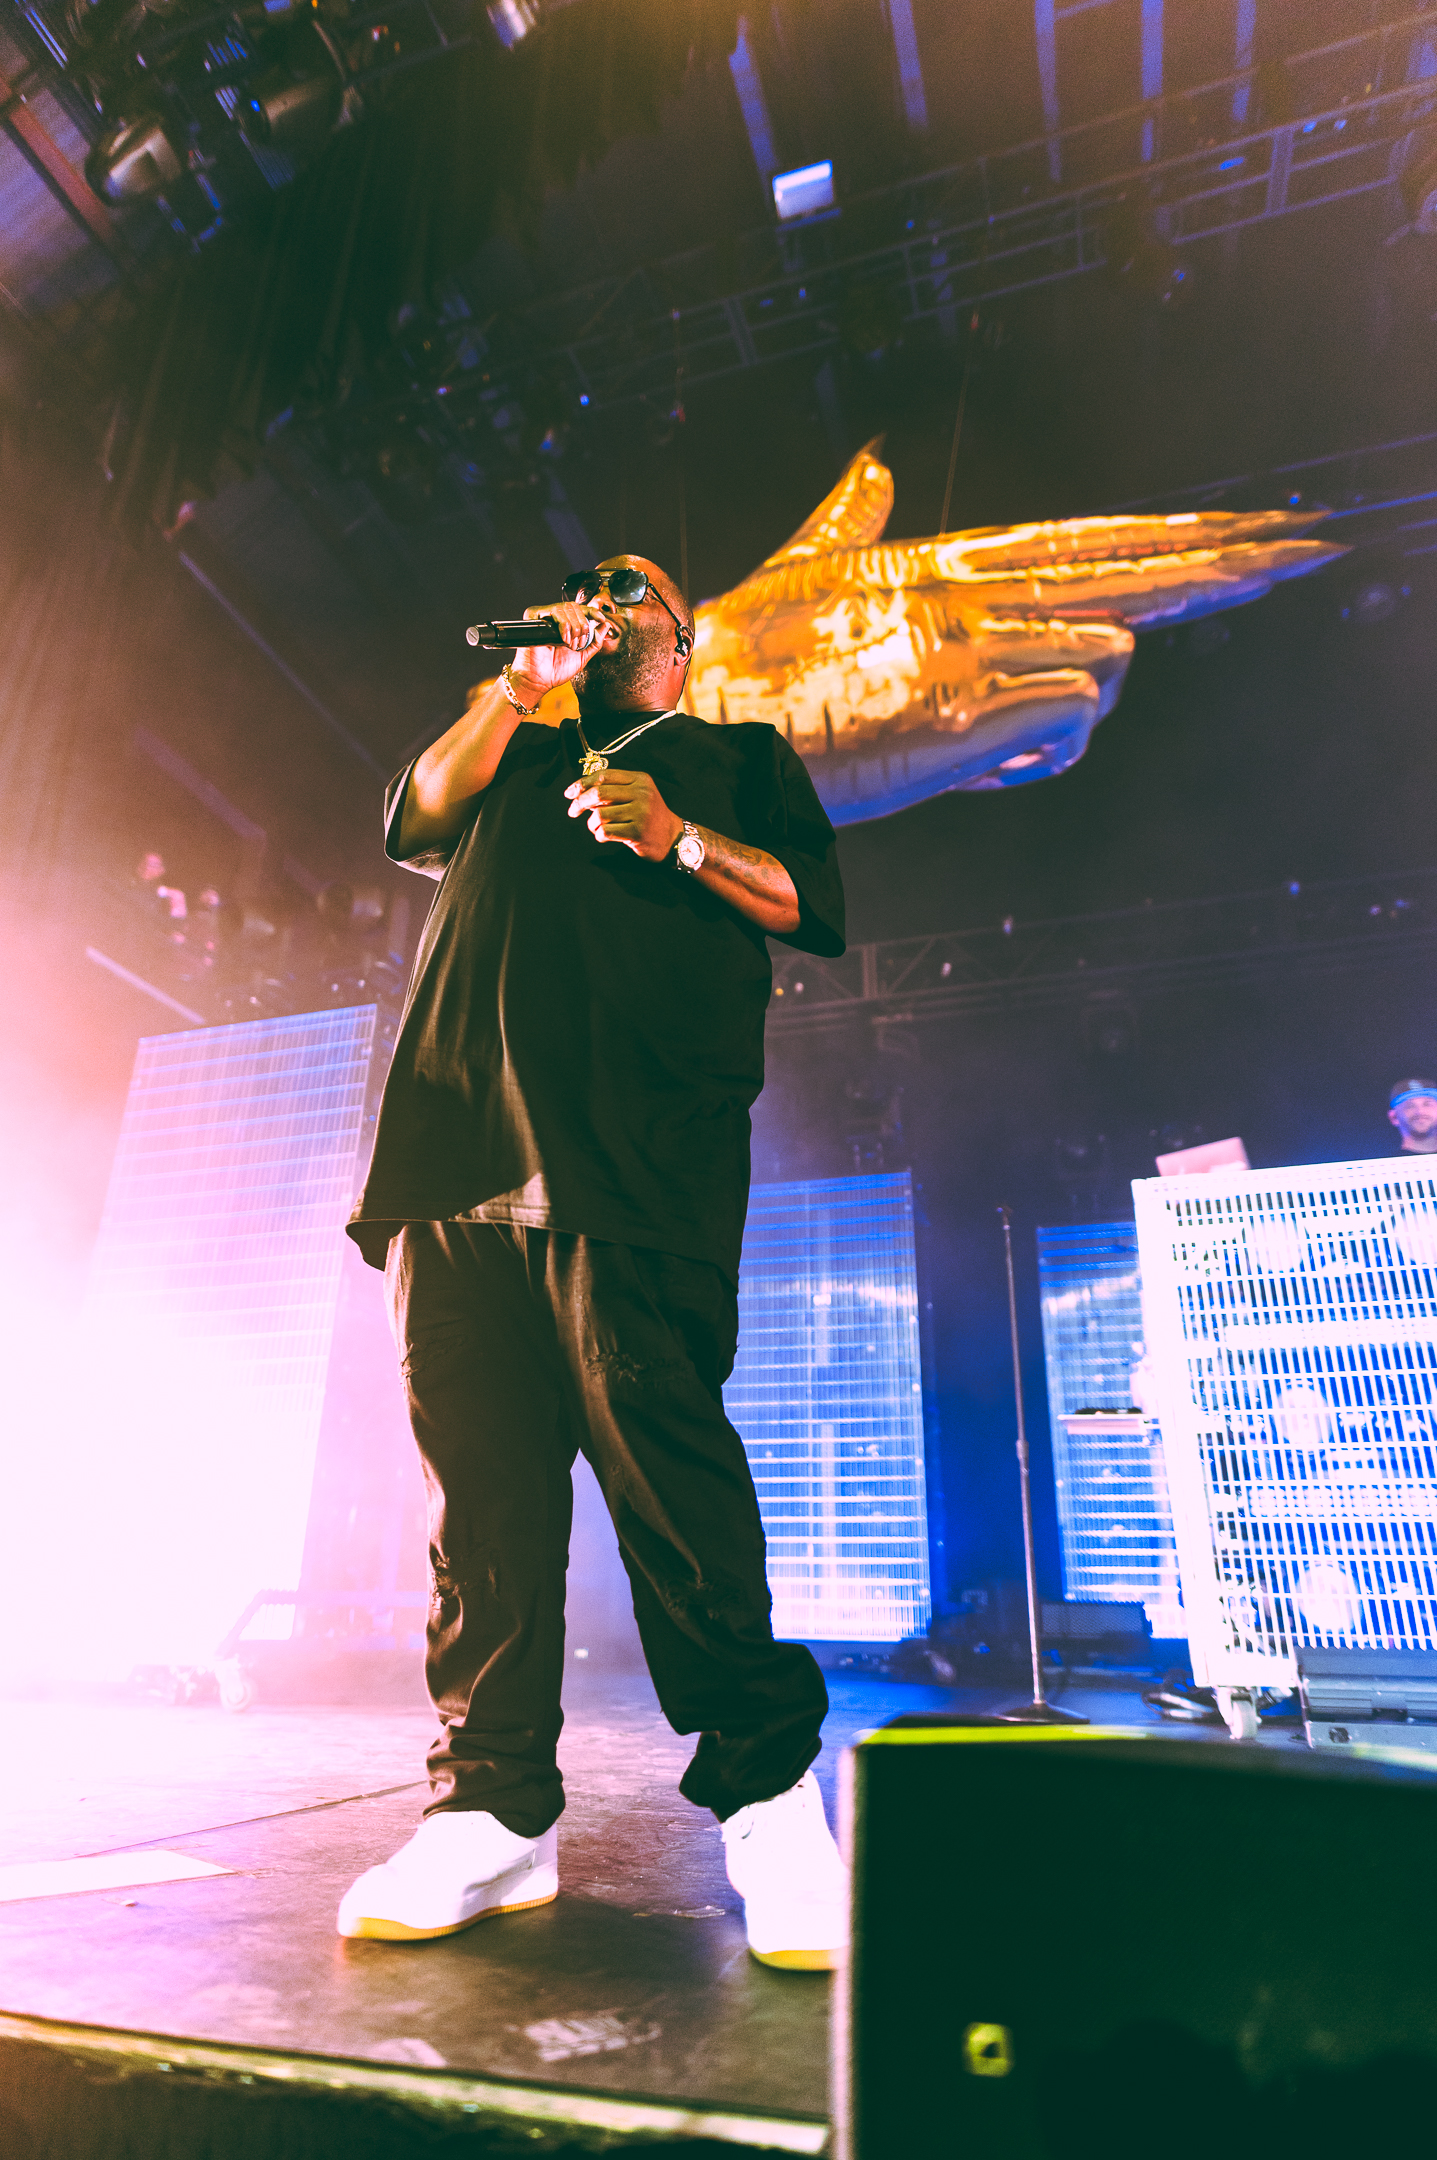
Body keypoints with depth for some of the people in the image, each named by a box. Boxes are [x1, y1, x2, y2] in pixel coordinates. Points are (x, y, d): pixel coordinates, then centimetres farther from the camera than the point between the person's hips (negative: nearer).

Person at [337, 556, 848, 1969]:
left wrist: (677, 839, -4)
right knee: (478, 1473, -1)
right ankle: (493, 1812, 8)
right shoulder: (512, 751, 35)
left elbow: (815, 905, 11)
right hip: (461, 1134, 4)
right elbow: (414, 823, 16)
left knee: (658, 1446, -14)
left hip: (636, 1147, -3)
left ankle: (766, 1789, -2)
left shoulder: (739, 758, 26)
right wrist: (525, 680, 16)